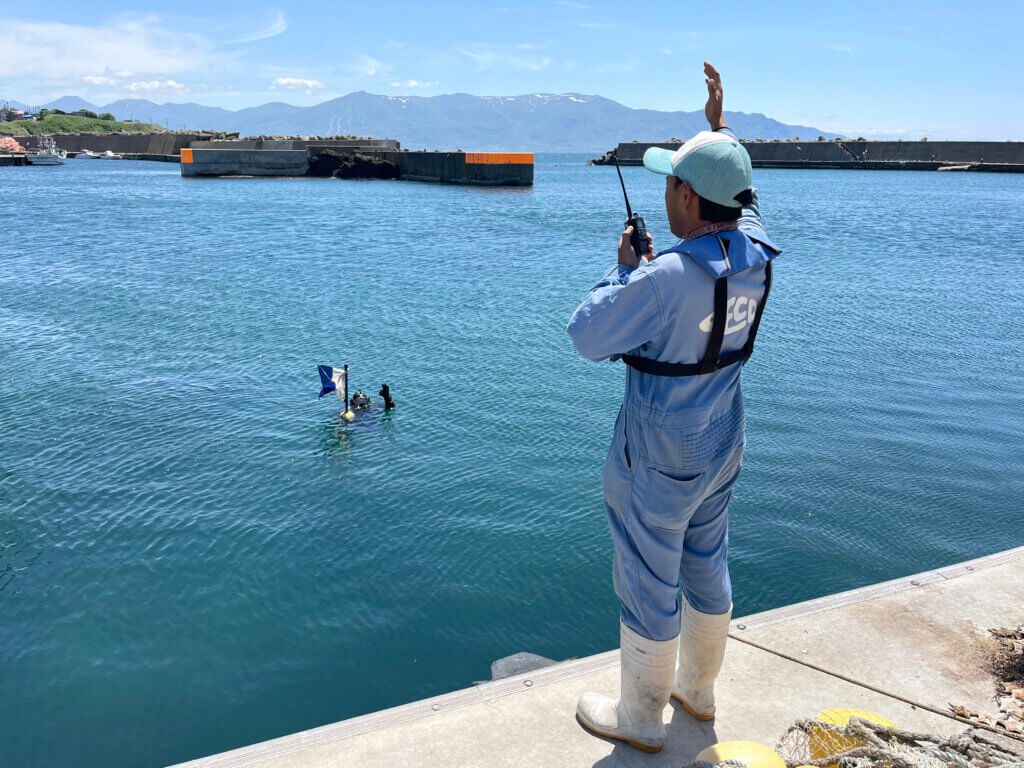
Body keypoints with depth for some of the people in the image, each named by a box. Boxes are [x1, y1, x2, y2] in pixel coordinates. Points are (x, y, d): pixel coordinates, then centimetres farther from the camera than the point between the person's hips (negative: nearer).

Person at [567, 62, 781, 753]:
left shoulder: (667, 277, -30)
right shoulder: (757, 253, -6)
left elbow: (587, 336, -18)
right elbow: (741, 198, 17)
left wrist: (626, 268, -7)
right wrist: (719, 123, 23)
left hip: (658, 463, -8)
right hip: (721, 449, 8)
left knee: (649, 586, 8)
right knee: (708, 568, 22)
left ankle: (640, 717, 28)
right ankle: (698, 690, 43)